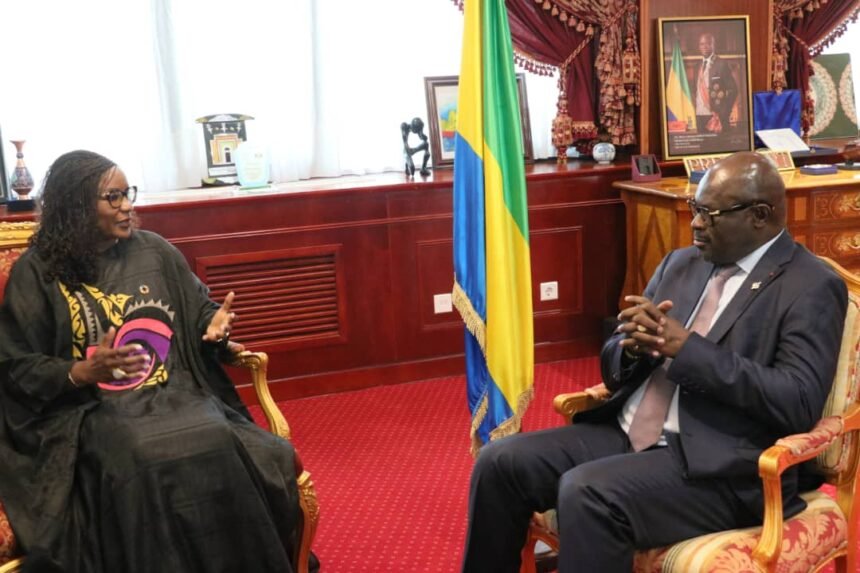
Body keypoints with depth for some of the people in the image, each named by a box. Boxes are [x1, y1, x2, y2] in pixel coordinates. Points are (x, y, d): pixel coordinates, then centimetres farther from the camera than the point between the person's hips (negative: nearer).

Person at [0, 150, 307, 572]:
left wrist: (215, 326, -6)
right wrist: (83, 372, -18)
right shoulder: (36, 272, 0)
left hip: (177, 394, 3)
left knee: (221, 446, -29)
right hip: (90, 409, -3)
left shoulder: (155, 251, 10)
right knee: (144, 464, -35)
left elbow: (198, 311, 19)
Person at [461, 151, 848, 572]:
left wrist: (687, 348, -20)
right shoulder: (680, 264, 15)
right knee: (500, 461, -9)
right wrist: (633, 345, -9)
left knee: (587, 492, -31)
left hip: (719, 464, -7)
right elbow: (614, 368, 17)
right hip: (627, 434, 7)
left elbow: (799, 404, -18)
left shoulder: (812, 288, -5)